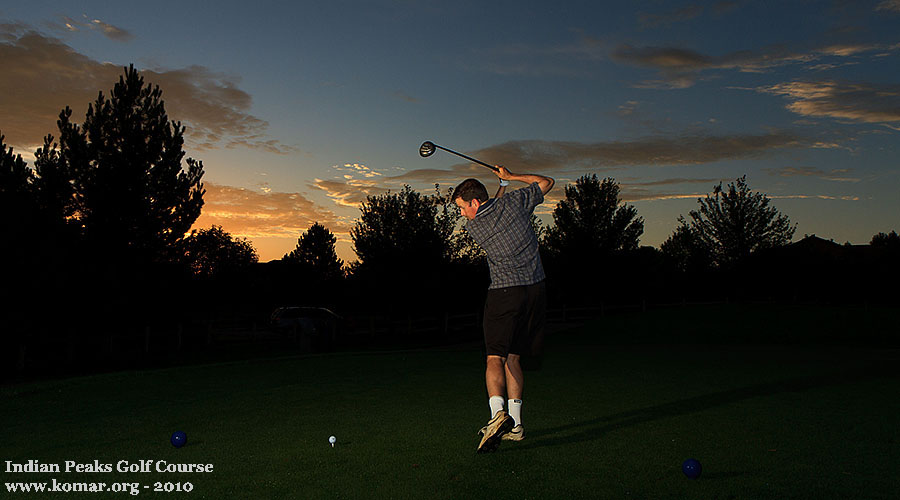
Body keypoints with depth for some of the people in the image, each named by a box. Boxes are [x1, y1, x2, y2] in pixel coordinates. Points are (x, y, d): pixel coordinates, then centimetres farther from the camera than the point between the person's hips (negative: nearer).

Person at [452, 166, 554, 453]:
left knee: (495, 358, -4)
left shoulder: (472, 228, 0)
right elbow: (546, 182, 18)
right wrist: (509, 177, 22)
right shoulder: (515, 202, 2)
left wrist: (502, 187, 31)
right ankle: (514, 425, 10)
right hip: (536, 290, 4)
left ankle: (498, 414, -28)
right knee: (513, 358, 11)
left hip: (504, 292, -4)